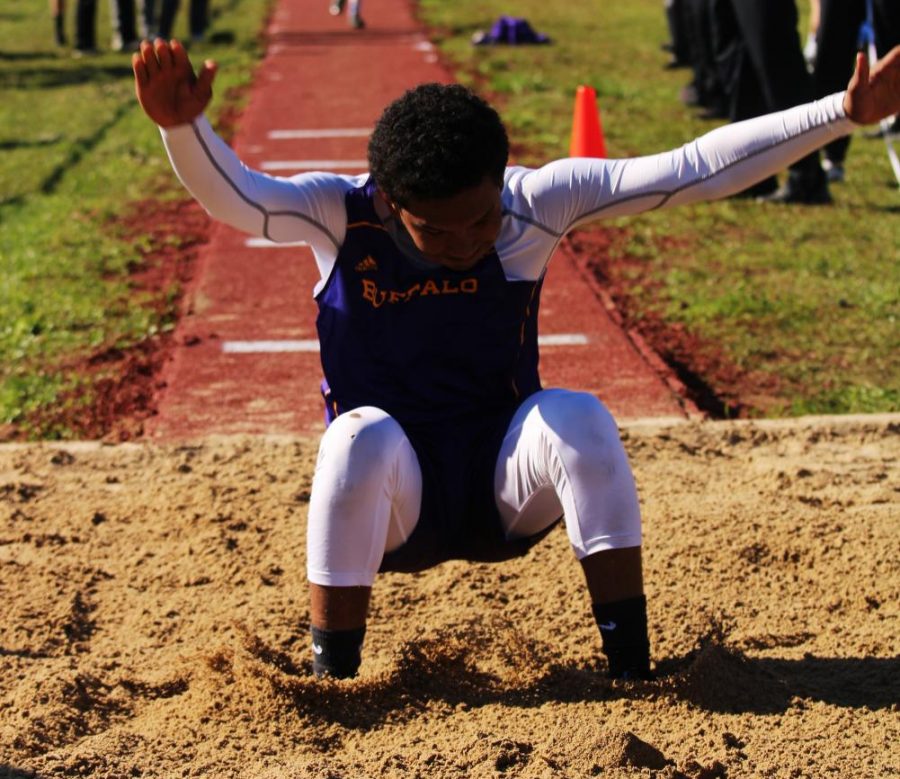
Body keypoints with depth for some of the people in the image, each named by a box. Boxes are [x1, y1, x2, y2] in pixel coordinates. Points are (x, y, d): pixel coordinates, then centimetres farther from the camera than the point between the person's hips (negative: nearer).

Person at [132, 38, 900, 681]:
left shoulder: (536, 203, -14)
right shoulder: (342, 215, -16)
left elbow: (692, 171, -18)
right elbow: (236, 196, -34)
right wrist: (183, 126, -56)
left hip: (508, 484, 1)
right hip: (396, 499, -1)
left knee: (579, 418, -29)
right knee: (363, 440, -34)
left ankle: (632, 670, -20)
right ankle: (331, 682, -20)